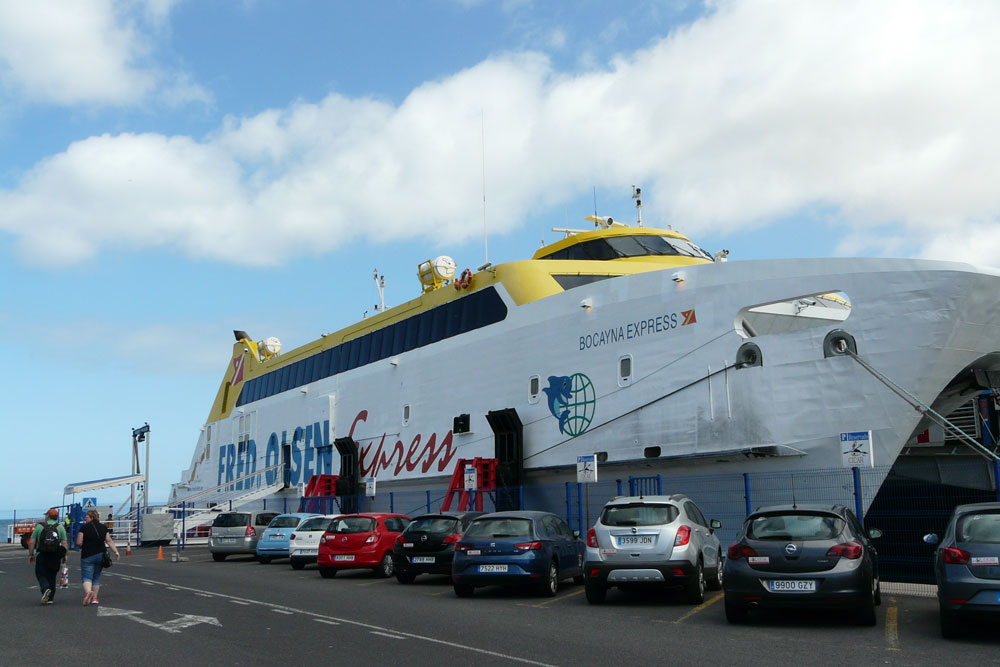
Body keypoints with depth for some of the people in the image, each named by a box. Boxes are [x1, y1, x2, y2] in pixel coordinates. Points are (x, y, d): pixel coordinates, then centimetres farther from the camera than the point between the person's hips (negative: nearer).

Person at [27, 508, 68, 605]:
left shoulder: (39, 526, 1)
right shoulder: (60, 527, 4)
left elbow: (31, 542, -1)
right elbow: (64, 544, -2)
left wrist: (31, 554, 9)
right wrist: (64, 556, 9)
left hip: (41, 556, -2)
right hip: (55, 557, 2)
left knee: (41, 575, 4)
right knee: (52, 576, 12)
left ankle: (46, 589, -24)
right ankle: (50, 598, 12)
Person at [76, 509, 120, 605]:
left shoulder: (84, 528, -6)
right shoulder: (103, 527, 7)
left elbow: (79, 543, -9)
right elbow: (109, 541, 0)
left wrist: (83, 547, 12)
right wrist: (116, 551, -1)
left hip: (87, 556, -4)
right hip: (100, 555, 4)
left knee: (86, 577, -3)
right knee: (96, 577, 16)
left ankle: (88, 591, -30)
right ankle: (94, 598, 17)